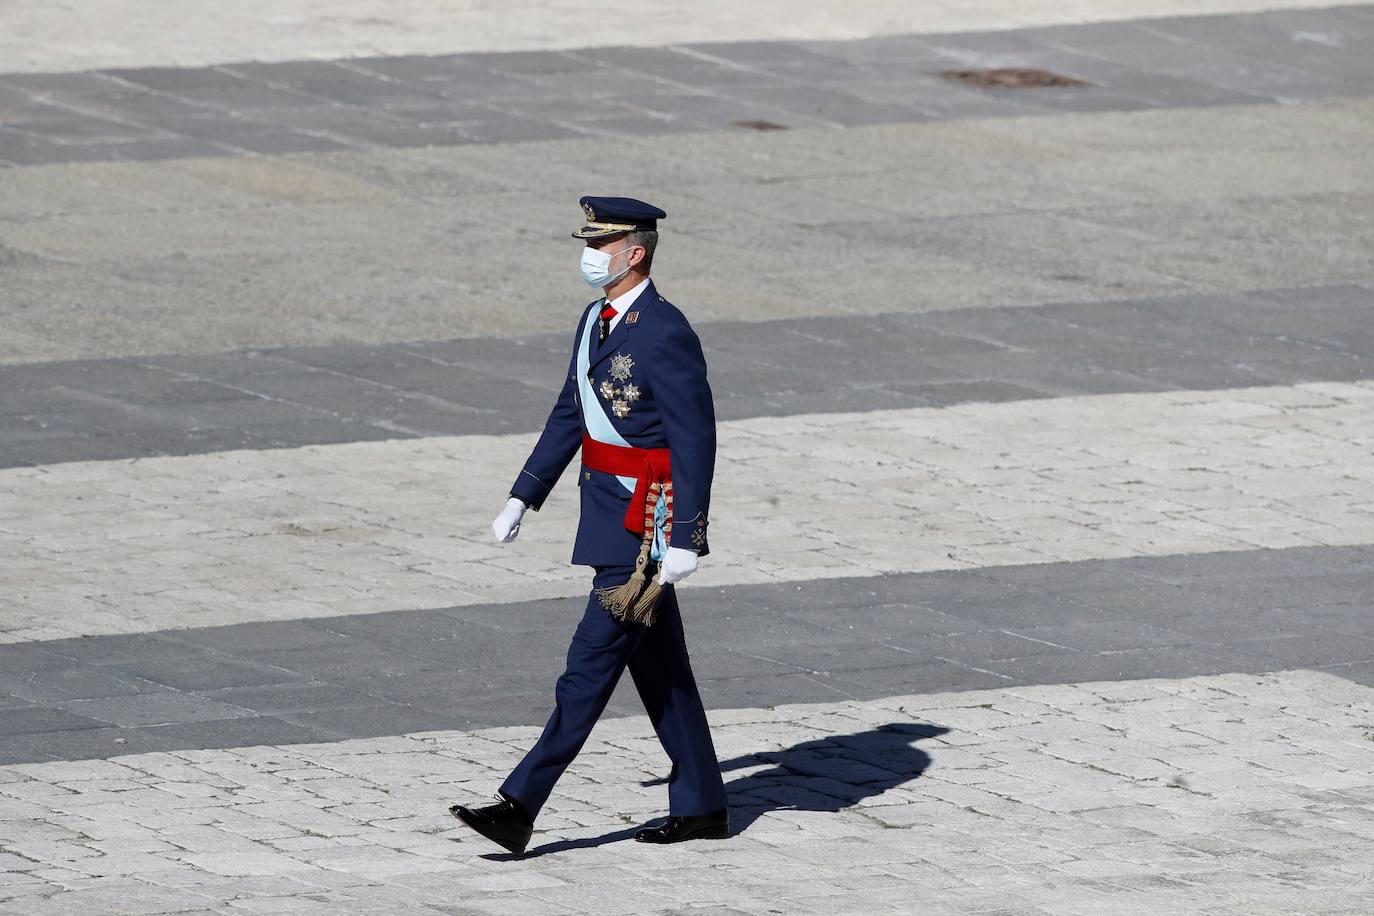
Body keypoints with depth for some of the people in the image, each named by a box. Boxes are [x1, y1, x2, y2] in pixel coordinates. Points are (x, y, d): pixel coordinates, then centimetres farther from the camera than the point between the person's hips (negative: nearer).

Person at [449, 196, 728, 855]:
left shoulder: (665, 335, -18)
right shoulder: (598, 321, 11)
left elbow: (695, 442, -19)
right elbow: (569, 417, 18)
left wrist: (685, 542, -22)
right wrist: (522, 499, 15)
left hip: (646, 522, -10)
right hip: (610, 512, 10)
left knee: (593, 660, -9)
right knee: (656, 666, 14)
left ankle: (520, 808, -11)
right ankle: (701, 807, 22)